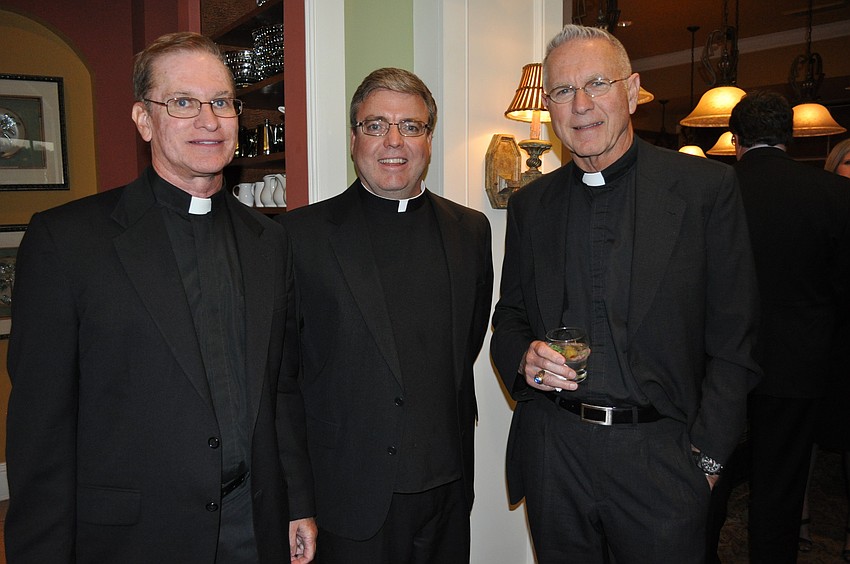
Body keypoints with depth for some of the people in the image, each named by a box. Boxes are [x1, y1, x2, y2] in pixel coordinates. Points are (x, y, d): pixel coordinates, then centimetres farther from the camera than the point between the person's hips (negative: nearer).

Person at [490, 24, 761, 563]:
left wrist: (706, 456, -7)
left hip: (659, 456, -2)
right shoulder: (529, 204, 6)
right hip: (552, 450, 3)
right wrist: (523, 356, -9)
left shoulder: (707, 186, -4)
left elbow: (733, 340, -3)